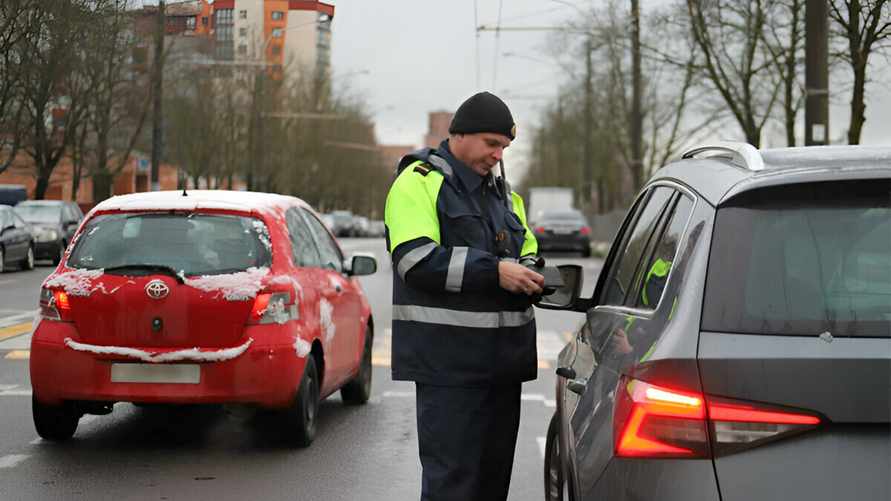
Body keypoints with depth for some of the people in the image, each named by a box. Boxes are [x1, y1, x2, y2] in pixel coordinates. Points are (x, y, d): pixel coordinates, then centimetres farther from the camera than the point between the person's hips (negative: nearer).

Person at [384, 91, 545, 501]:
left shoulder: (502, 193, 21)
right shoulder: (419, 183, -5)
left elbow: (527, 253, 28)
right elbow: (417, 260, -17)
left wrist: (531, 275, 2)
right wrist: (493, 271, -22)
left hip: (501, 356, 8)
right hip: (447, 357, -8)